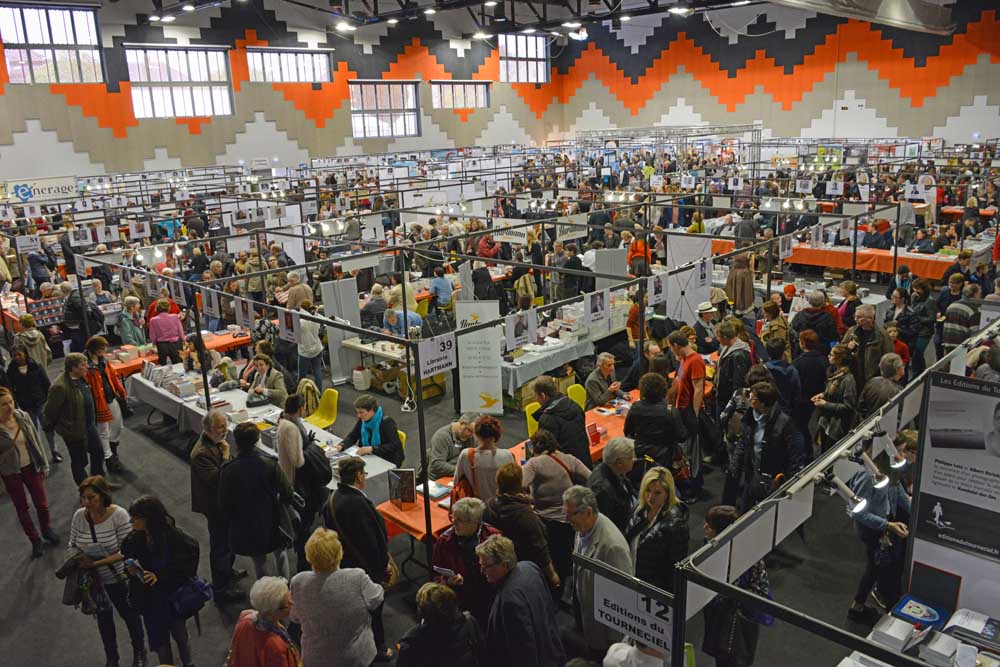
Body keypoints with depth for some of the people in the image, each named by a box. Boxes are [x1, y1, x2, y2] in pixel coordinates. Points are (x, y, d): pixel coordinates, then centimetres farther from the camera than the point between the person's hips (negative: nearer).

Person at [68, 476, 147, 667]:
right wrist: (81, 561, -16)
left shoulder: (119, 515, -24)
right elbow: (73, 545, 1)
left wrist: (97, 562, -29)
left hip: (119, 579, -3)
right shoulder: (79, 516, -13)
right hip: (94, 579, 3)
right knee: (103, 617, 22)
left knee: (128, 614, 17)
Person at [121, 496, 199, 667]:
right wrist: (130, 568, -16)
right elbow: (128, 559, 6)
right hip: (150, 600, 3)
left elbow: (186, 566, -20)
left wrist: (160, 576, -30)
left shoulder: (174, 537, -26)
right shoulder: (135, 539, -11)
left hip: (173, 597, -3)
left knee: (180, 634, 19)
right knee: (159, 639, 17)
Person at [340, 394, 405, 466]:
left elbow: (395, 446, -25)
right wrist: (341, 446, -11)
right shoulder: (362, 420, -1)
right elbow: (352, 437, 9)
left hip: (389, 461, -6)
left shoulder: (387, 422, -19)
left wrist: (372, 449, -32)